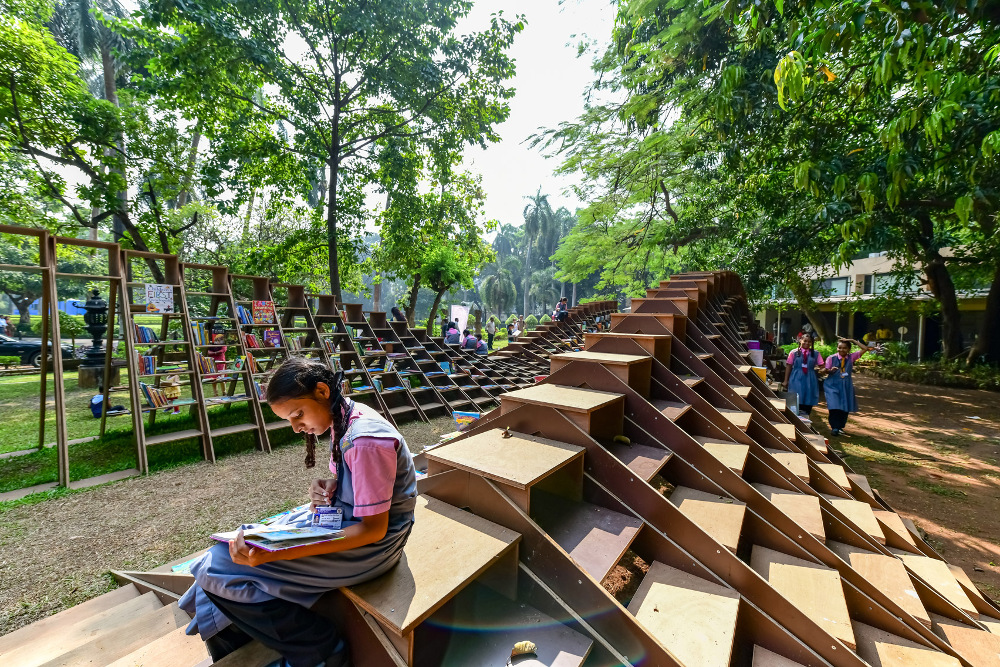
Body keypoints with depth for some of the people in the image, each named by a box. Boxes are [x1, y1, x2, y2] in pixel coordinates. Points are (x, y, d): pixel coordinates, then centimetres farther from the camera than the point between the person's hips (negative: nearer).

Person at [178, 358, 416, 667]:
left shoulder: (365, 441, -29)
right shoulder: (343, 420, 0)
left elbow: (374, 529, -26)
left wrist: (274, 554, -29)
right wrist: (325, 489, -8)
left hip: (370, 544, -9)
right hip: (342, 515, 9)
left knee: (221, 568, -7)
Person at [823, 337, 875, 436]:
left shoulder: (851, 357, 1)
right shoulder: (831, 358, -5)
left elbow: (865, 348, -4)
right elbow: (826, 371, -2)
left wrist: (852, 340, -6)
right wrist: (831, 370, -24)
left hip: (846, 386, 3)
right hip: (833, 385, -3)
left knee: (845, 407, 8)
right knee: (835, 406, -11)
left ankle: (840, 427, 23)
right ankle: (834, 427, -3)